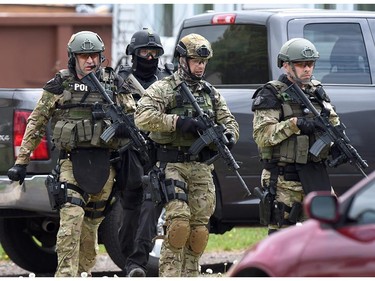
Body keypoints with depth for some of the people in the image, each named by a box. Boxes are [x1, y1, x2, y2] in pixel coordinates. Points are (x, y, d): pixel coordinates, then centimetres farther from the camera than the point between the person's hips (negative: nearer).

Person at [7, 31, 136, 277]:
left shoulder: (114, 84, 9)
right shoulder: (60, 85, 3)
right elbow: (36, 124, 6)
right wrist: (22, 161, 3)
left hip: (104, 163, 3)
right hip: (72, 161, -3)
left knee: (91, 223, 9)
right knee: (71, 218, -18)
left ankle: (83, 273, 21)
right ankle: (66, 275, -22)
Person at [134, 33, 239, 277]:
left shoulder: (211, 93, 17)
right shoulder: (163, 89, -1)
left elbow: (229, 122, 17)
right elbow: (143, 117, -16)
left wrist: (229, 136, -7)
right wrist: (179, 122, -23)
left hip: (202, 168, 5)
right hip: (173, 165, -5)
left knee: (199, 227, 3)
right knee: (179, 221, -18)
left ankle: (190, 274, 12)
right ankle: (170, 274, -12)